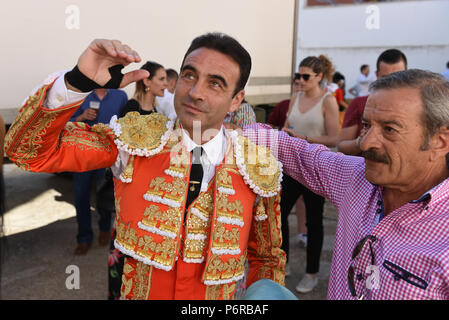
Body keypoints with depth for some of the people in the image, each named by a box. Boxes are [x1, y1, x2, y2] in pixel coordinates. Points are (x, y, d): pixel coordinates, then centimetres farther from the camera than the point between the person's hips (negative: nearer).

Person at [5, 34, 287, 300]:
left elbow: (268, 258, 1)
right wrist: (78, 82, -31)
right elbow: (30, 151, -17)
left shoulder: (258, 170, -12)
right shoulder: (137, 139, -14)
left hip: (218, 294, 1)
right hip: (134, 292, 0)